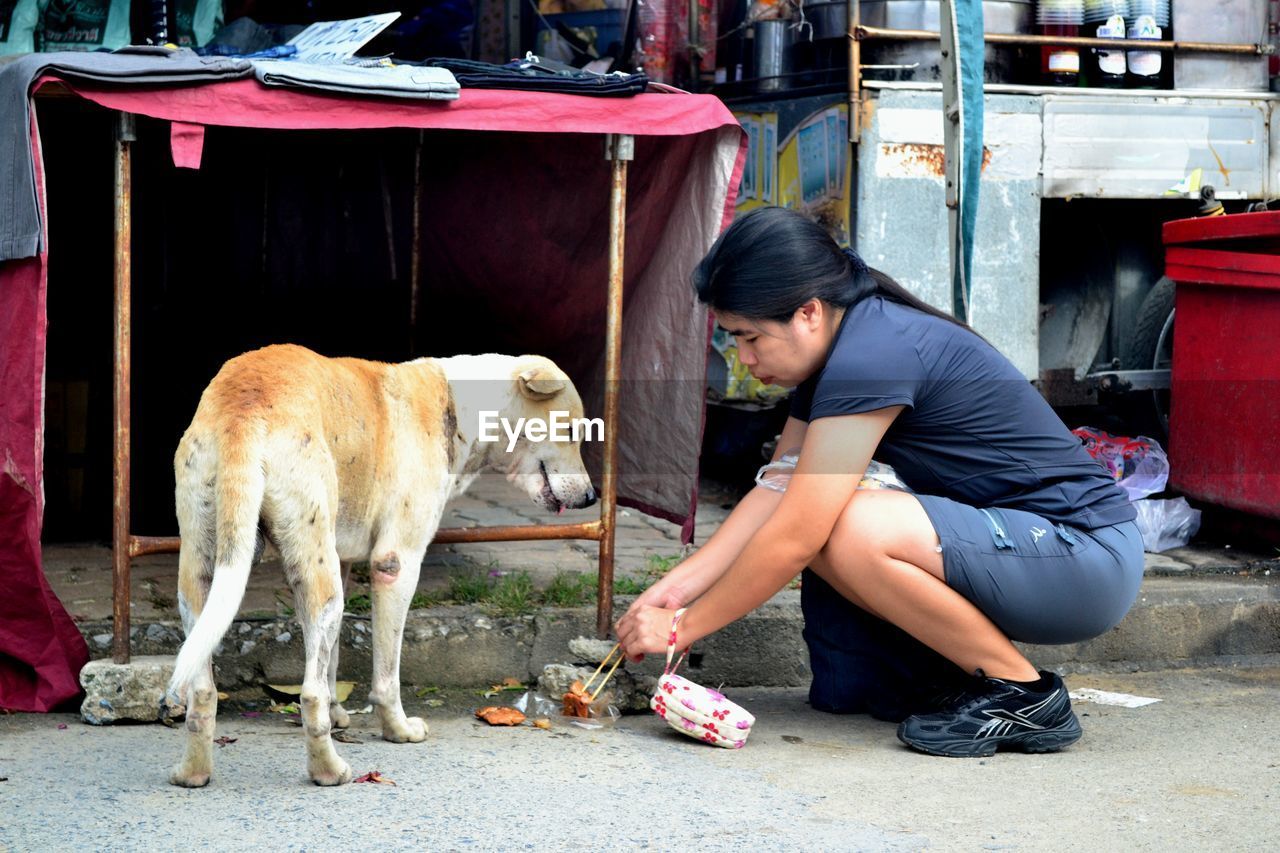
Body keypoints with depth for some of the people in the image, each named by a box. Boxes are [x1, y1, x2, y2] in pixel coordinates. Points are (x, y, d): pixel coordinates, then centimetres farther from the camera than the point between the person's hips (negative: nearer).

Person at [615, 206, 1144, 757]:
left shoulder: (871, 357, -23)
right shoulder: (834, 349, 7)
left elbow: (794, 537, -22)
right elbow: (776, 494, 8)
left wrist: (684, 627, -13)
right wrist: (678, 586, -1)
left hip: (1087, 562, -9)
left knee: (853, 531, -29)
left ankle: (1025, 695, -10)